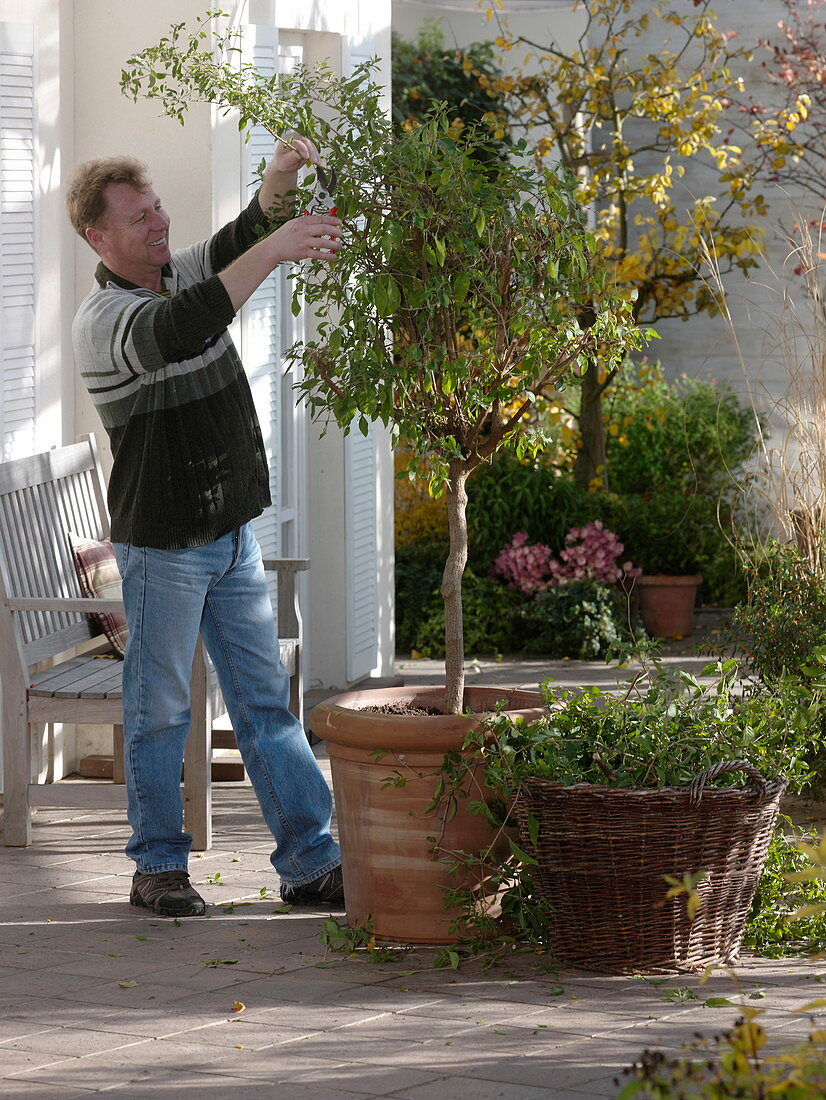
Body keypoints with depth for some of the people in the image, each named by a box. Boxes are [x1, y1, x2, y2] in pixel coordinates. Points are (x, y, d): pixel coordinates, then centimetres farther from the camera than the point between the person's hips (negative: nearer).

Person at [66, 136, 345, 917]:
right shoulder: (101, 319, -18)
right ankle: (158, 867, 16)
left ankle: (310, 862, 9)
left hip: (232, 533, 7)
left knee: (266, 700, 7)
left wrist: (278, 183, -26)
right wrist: (274, 251, -41)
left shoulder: (184, 273, 7)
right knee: (158, 711, 4)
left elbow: (239, 241, -3)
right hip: (162, 546, -7)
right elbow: (179, 331, -36)